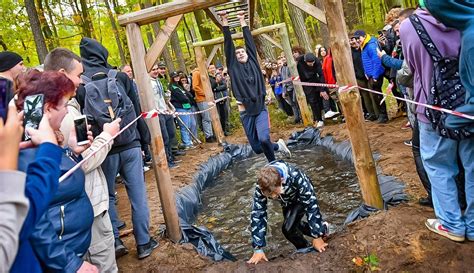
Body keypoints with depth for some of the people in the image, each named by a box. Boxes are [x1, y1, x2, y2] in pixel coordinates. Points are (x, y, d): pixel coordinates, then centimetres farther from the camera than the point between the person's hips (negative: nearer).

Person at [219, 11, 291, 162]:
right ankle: (277, 146, 36)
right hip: (245, 112, 1)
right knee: (257, 148, 6)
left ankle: (273, 164, 5)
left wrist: (242, 21, 16)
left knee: (264, 139, -23)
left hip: (260, 109, -1)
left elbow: (249, 40, 9)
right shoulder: (234, 67, 4)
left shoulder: (253, 62, 7)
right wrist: (225, 21, -2)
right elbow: (228, 44, 0)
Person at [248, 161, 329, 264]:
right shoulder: (261, 186, -35)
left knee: (288, 228, -18)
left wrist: (317, 237, -30)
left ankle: (306, 249, 8)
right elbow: (257, 214, -29)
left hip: (303, 199, -4)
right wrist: (258, 249, -28)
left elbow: (311, 205, -35)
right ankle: (321, 228, 36)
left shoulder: (296, 177, -45)